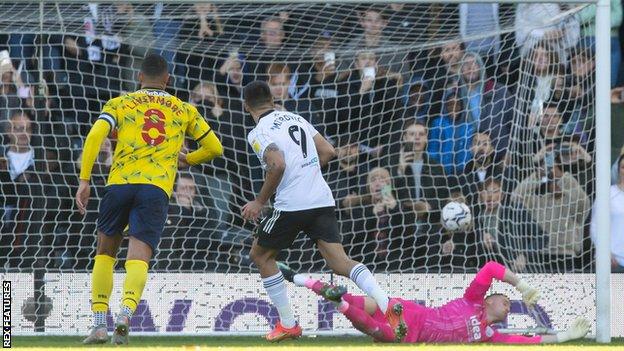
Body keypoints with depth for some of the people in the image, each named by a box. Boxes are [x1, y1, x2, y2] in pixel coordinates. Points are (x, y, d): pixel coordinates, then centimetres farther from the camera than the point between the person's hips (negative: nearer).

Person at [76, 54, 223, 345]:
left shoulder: (119, 104, 15)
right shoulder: (184, 110, 20)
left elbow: (95, 136, -2)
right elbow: (214, 148, 26)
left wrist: (84, 181, -2)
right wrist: (185, 159, 44)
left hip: (120, 183, 0)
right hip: (157, 189, 0)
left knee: (105, 253, 18)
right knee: (138, 259, -9)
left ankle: (99, 324, 11)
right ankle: (125, 314, -38)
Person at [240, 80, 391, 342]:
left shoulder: (258, 133, -4)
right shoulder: (295, 118, 18)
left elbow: (277, 165, -19)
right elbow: (328, 152, 16)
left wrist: (260, 201, -8)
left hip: (292, 205, -6)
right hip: (323, 200, 6)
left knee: (260, 255, 16)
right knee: (340, 261, 0)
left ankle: (288, 324, 14)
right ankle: (388, 307, -22)